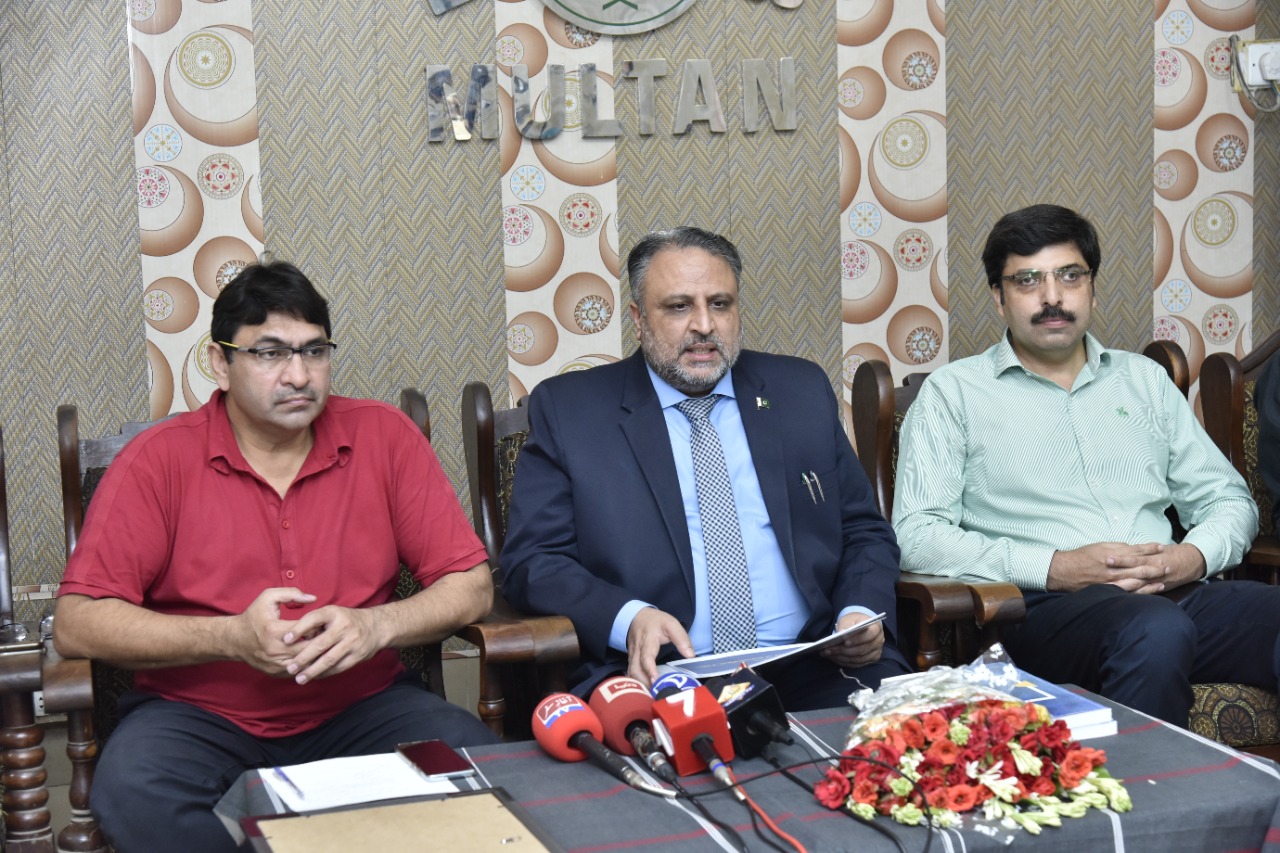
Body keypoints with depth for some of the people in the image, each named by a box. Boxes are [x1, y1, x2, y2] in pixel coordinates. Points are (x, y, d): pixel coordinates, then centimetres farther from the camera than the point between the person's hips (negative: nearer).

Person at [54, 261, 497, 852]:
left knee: (476, 758, -27)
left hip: (360, 707, 1)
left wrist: (375, 625, -19)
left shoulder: (384, 437, 2)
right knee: (133, 792, -32)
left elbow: (471, 586, 1)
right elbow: (76, 623, -9)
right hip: (200, 715, -1)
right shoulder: (159, 459, -3)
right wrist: (231, 637, -21)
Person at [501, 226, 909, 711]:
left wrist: (861, 613, -2)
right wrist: (629, 619, -17)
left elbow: (864, 531, 20)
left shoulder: (801, 392, 17)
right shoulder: (567, 409, 8)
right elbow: (531, 560, 2)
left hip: (810, 670, 3)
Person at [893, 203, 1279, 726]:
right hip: (1046, 606, -4)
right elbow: (916, 535, -1)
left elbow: (1226, 497, 24)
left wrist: (1195, 556, -1)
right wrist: (1055, 567, -11)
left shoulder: (1144, 380, 24)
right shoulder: (954, 392, 10)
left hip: (1176, 594, 4)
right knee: (1156, 630, -38)